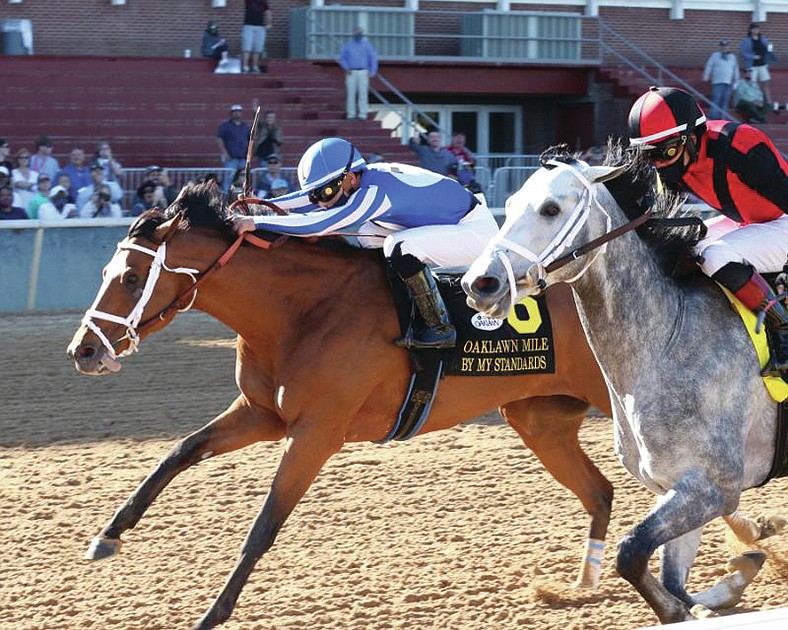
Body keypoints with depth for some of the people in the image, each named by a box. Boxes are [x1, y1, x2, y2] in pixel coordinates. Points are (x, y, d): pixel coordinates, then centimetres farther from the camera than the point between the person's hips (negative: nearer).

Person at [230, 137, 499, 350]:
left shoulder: (374, 192, -29)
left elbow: (318, 224, -33)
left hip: (476, 230, -10)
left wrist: (255, 222, -32)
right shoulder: (358, 179, -2)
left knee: (400, 248, -30)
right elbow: (312, 199, 9)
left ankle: (440, 327, -18)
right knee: (366, 236, 13)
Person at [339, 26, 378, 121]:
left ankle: (363, 114, -4)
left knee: (363, 93, -6)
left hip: (363, 72, -1)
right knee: (351, 93, -3)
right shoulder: (348, 44, 7)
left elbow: (373, 58, 6)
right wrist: (346, 68, -6)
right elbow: (342, 58, 9)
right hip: (351, 73, 1)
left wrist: (372, 72, -3)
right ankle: (351, 114, 1)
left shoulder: (367, 44, 5)